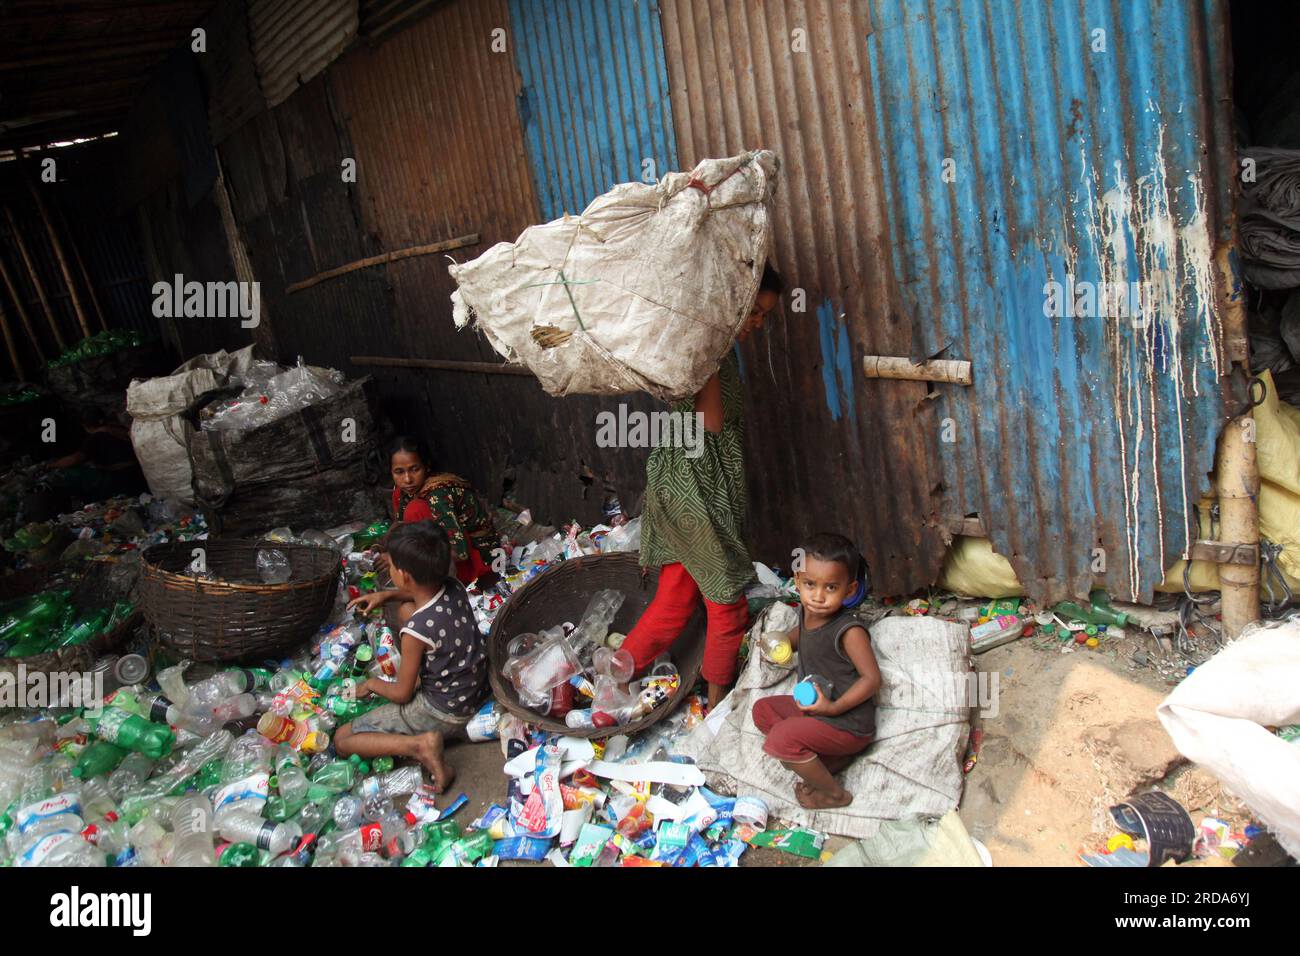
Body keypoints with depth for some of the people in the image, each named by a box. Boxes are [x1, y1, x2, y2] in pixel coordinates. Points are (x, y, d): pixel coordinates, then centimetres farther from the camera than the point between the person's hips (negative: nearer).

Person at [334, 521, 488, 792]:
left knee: (341, 740, 1)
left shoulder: (417, 631, -30)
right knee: (407, 609, 17)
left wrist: (372, 684, 4)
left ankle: (420, 744, -17)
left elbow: (401, 694, -15)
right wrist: (385, 595, 9)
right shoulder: (455, 588, -12)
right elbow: (422, 592, 18)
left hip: (443, 714, -8)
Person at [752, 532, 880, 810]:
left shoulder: (849, 631, -28)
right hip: (813, 705, 9)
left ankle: (833, 793, 0)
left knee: (780, 738, -23)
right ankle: (831, 759, 4)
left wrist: (834, 707, -27)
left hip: (846, 722, -9)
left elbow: (872, 678, -24)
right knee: (762, 710, 14)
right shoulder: (807, 611, -4)